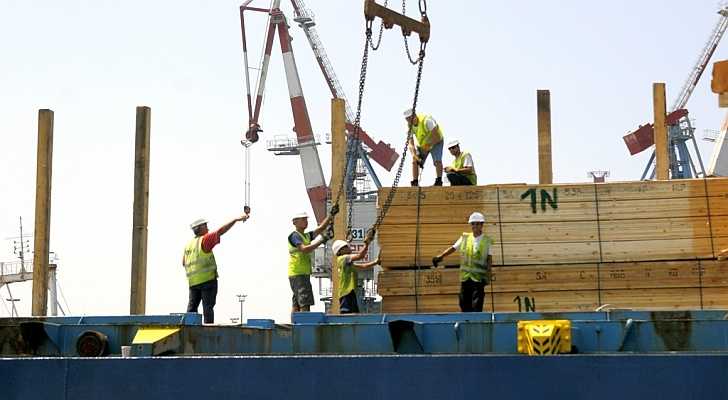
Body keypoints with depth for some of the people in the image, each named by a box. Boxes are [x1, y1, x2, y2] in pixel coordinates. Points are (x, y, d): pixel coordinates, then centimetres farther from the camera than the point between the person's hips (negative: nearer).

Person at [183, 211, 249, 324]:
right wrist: (236, 220, -20)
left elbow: (184, 263, 22)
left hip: (193, 281, 6)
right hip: (208, 279, -6)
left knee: (192, 307, 10)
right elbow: (220, 231, -16)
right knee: (208, 307, -5)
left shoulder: (188, 244, 14)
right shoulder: (204, 239, -6)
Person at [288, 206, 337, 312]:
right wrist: (322, 240, -24)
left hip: (304, 273, 9)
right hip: (297, 274, -9)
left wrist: (331, 215, 4)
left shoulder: (307, 236, 19)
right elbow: (304, 249, -23)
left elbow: (321, 228, 14)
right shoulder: (294, 236, -8)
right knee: (305, 303, -16)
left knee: (296, 303, 7)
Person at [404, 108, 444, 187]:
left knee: (437, 161, -24)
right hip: (422, 144, 5)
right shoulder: (410, 126, -15)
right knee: (415, 161, -8)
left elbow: (436, 136, -33)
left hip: (435, 142, -5)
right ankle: (415, 182, -6)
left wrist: (428, 146, -31)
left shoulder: (426, 120, -33)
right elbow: (410, 142, -16)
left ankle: (439, 181, -17)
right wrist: (413, 153, -32)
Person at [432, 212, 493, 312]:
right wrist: (440, 257, -3)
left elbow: (489, 259, -2)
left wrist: (488, 274, -11)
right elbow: (453, 248, 9)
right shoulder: (465, 237, 9)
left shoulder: (487, 240, 0)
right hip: (465, 276, 4)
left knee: (477, 305, -10)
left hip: (479, 277, -4)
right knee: (464, 303, 8)